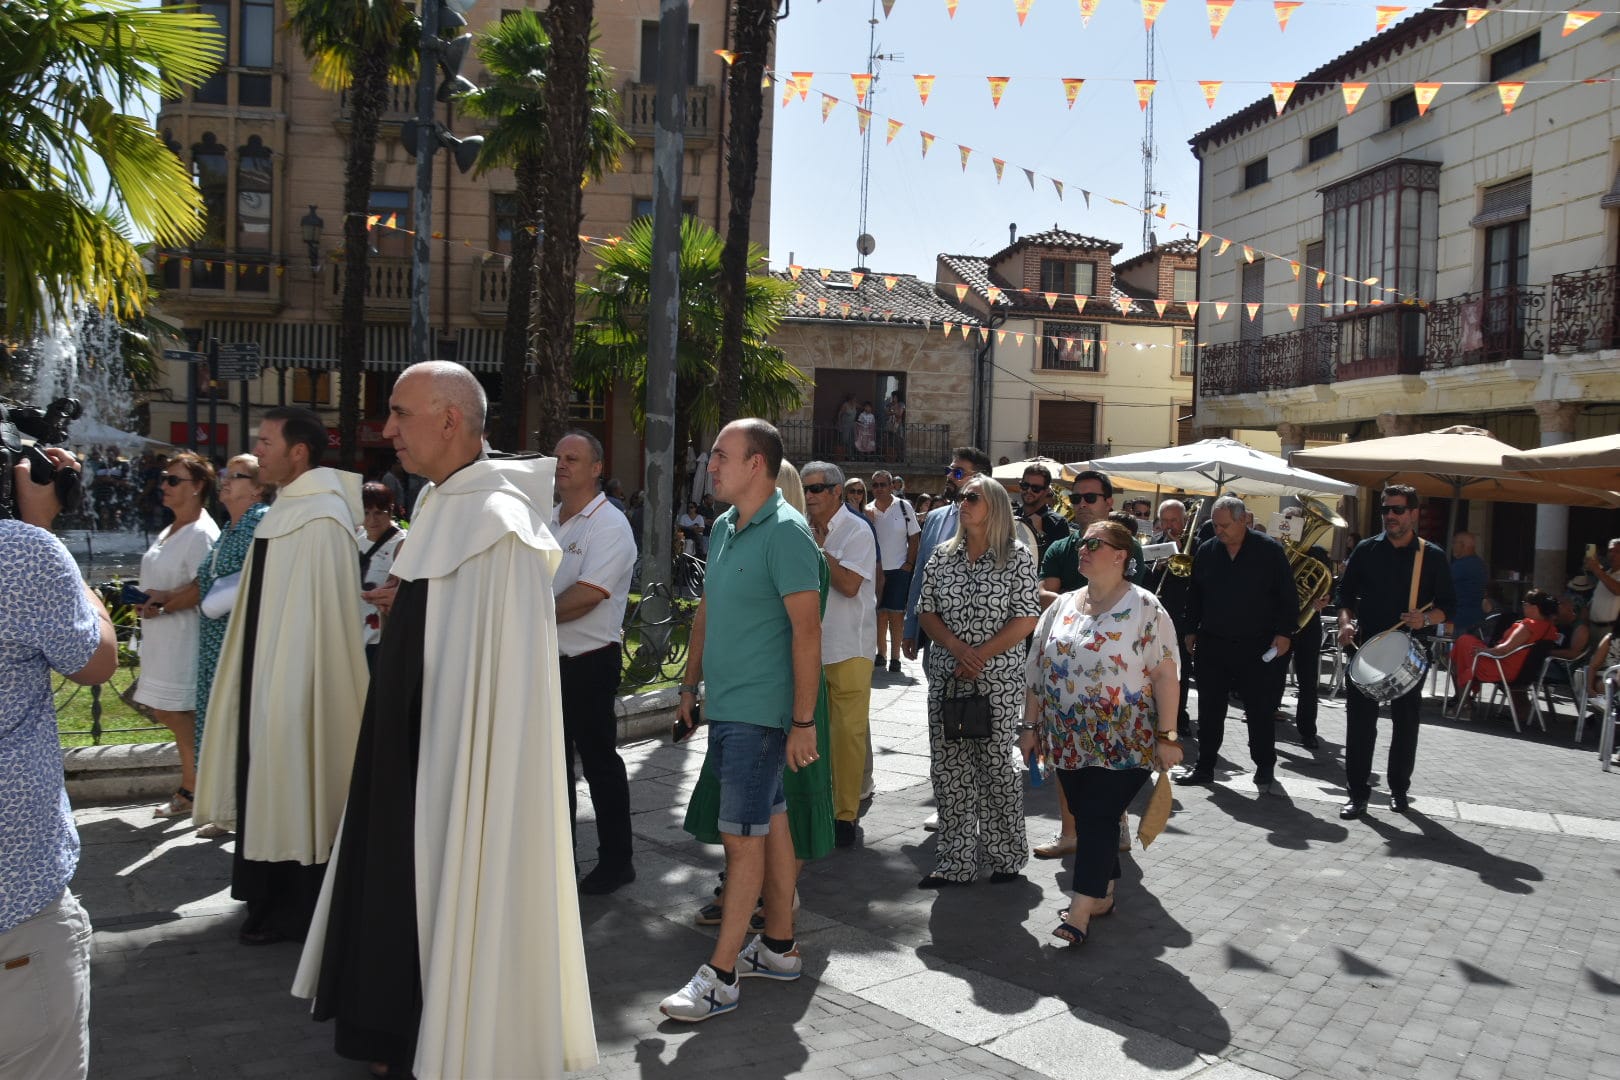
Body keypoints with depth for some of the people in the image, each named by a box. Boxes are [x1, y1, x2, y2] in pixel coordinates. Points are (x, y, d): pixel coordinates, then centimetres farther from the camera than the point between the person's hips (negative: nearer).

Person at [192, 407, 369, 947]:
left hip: (298, 679, -9)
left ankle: (294, 910, 16)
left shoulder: (321, 518, -19)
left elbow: (323, 611, -21)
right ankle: (271, 897, 31)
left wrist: (287, 688, -21)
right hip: (266, 675, 9)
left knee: (295, 789, 2)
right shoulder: (285, 509, 10)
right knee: (269, 786, 17)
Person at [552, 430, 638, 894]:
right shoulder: (547, 521, 12)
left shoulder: (609, 526, -12)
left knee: (599, 761, 1)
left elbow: (586, 595, -22)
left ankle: (616, 860, 14)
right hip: (546, 660, 8)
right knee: (553, 760, 15)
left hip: (589, 663, -8)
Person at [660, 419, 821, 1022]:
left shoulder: (785, 532, -15)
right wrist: (691, 685, 19)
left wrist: (803, 721, -20)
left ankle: (720, 975, 4)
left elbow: (807, 629, -18)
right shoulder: (723, 529, 11)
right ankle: (779, 947, 27)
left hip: (759, 712, -8)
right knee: (770, 824, 16)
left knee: (744, 836, -3)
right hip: (726, 705, 8)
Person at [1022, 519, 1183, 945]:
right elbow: (1037, 670, 12)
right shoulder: (1062, 606, 8)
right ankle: (1103, 896, 28)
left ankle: (1080, 912, -1)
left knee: (1096, 822, -6)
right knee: (1087, 821, 13)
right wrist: (1030, 726, 10)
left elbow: (1165, 674, -11)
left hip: (1121, 744, -5)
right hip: (1070, 742, 6)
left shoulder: (1144, 608, -8)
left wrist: (1167, 735, -15)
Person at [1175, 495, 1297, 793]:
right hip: (1212, 644, 3)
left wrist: (1284, 632, -9)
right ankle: (1205, 766, 18)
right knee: (1210, 710, 8)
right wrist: (1192, 630, 12)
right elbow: (1195, 594, 13)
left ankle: (1265, 768, 18)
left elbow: (1287, 595, -3)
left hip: (1259, 647, -3)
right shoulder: (1206, 551, 6)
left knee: (1261, 710, 4)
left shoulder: (1270, 551, -5)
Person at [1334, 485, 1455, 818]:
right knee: (1360, 721, -2)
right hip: (1366, 647, 0)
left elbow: (1448, 606, 2)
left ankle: (1399, 788, 27)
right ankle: (1358, 792, 5)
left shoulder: (1432, 556, 0)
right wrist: (1345, 621, -10)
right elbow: (1345, 593, 8)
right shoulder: (1366, 550, 3)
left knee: (1406, 721, 11)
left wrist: (1426, 619, -18)